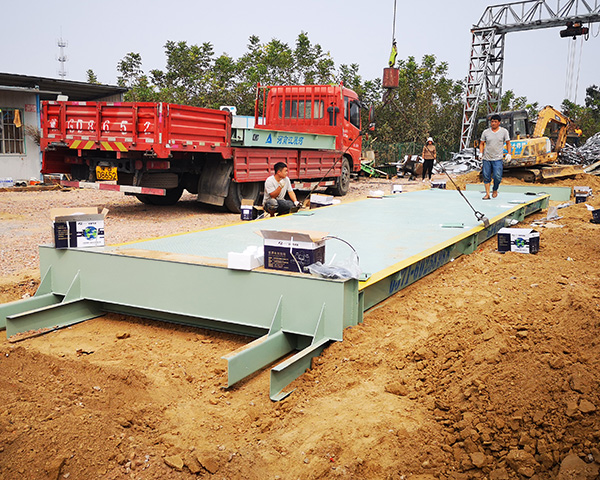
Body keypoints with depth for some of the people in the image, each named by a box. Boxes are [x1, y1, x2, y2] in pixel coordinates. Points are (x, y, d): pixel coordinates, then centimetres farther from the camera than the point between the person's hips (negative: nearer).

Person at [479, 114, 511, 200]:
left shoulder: (504, 131, 2)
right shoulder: (486, 132, 4)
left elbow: (508, 143, 8)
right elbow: (481, 143, 12)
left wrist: (508, 154, -2)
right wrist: (481, 153, -1)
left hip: (497, 159, -2)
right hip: (486, 158, 2)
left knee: (497, 177, -12)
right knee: (486, 177, 2)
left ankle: (495, 190, 15)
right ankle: (487, 194, 12)